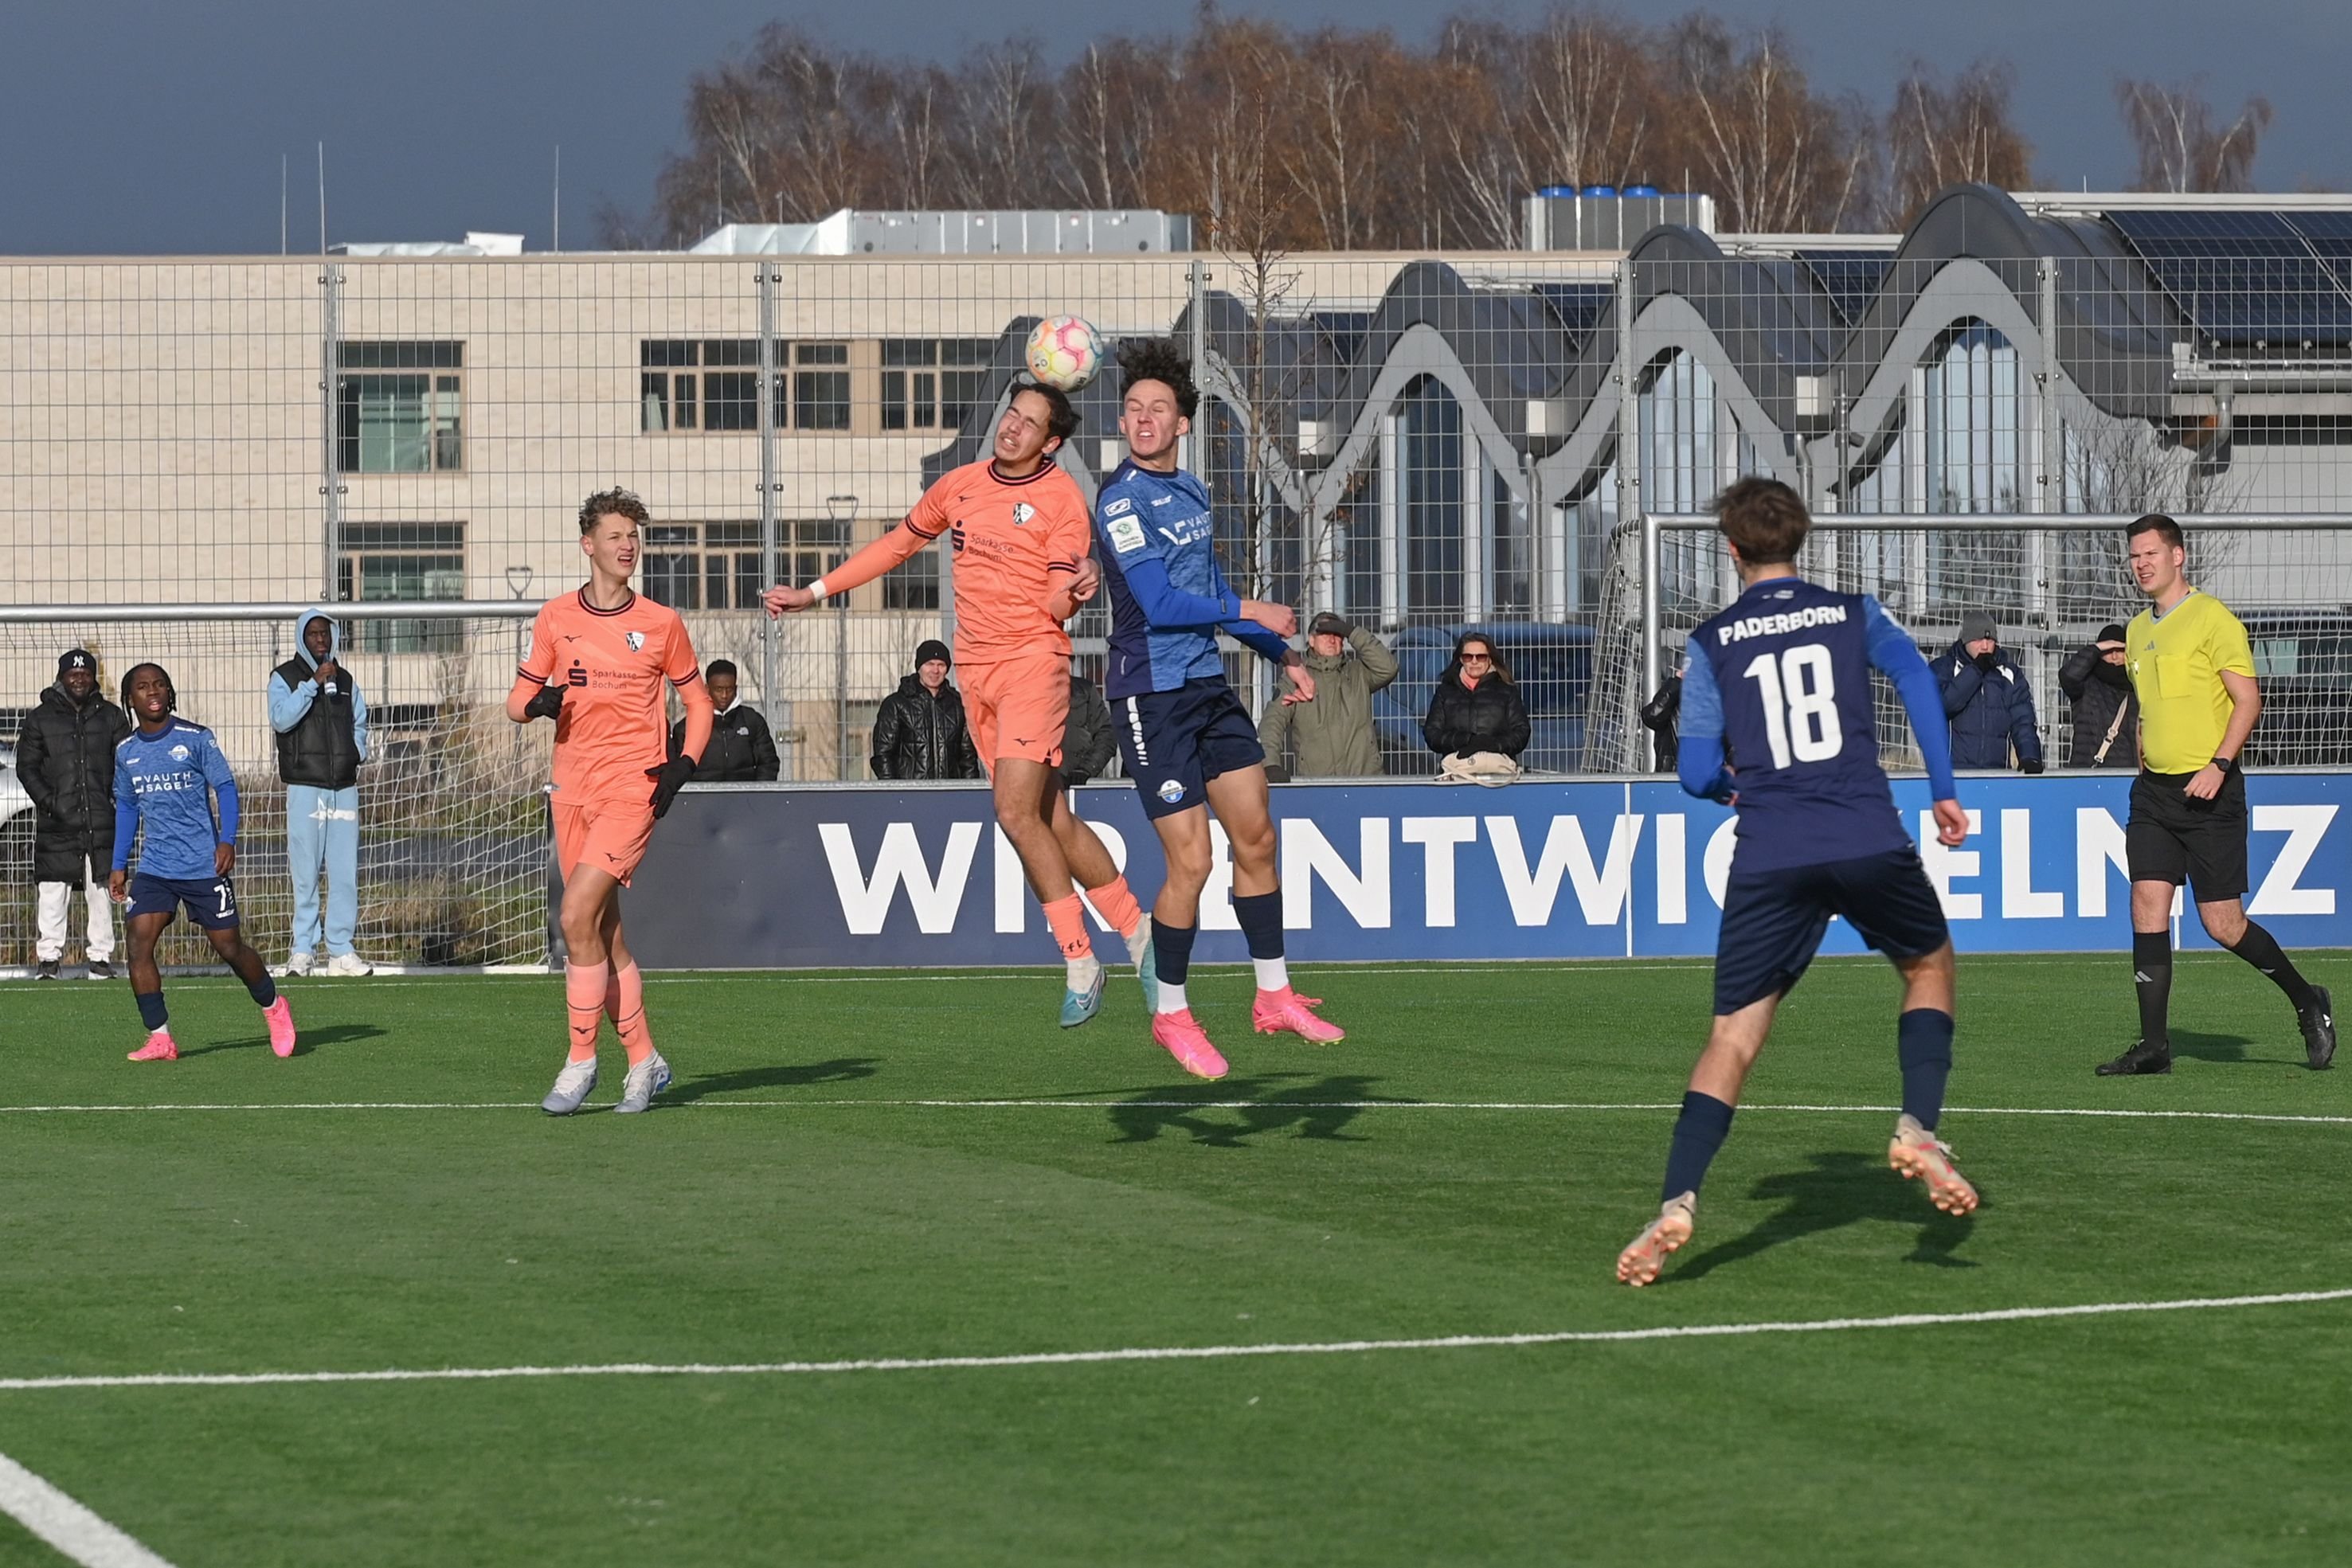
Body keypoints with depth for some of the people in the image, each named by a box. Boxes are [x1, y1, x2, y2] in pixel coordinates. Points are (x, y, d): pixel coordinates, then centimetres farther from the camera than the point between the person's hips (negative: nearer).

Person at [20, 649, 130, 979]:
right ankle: (48, 958, 1)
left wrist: (120, 800, -4)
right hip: (56, 823, -1)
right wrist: (48, 800, -9)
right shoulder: (40, 718, 6)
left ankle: (100, 958, 8)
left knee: (100, 891, 2)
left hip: (102, 822, 1)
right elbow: (26, 767, 5)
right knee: (51, 892, -5)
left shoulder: (112, 717, 10)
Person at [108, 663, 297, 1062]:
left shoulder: (195, 738, -5)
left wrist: (227, 840, -16)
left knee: (229, 947, 1)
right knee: (139, 944, -14)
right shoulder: (125, 752, 7)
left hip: (204, 865, -4)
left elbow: (225, 787, -4)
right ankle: (160, 1040, -10)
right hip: (153, 868, 4)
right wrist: (118, 865, 14)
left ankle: (273, 1009, 28)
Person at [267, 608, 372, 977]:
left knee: (345, 873, 1)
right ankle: (302, 950, -2)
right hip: (305, 785, -4)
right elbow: (280, 718, -15)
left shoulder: (345, 680, 16)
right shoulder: (284, 677, 2)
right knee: (305, 874, -6)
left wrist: (357, 752, 7)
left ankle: (341, 950, 4)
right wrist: (313, 684, -19)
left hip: (344, 786, 4)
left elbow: (359, 722, 26)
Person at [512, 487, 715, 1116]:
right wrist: (537, 703, -11)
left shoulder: (661, 623, 3)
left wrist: (683, 765, -5)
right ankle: (644, 1061, 17)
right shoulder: (555, 619, 8)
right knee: (604, 936, 5)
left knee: (577, 916, -18)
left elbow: (698, 702, 11)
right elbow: (518, 700, 13)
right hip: (574, 791, 4)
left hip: (635, 787, -4)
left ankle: (581, 1060, -9)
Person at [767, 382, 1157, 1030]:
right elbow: (897, 544, 23)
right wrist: (814, 592, 23)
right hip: (976, 671, 6)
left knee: (1017, 813, -17)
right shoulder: (959, 486, 10)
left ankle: (1080, 964, -9)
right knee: (1052, 819, 4)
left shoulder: (1062, 498, -6)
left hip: (1032, 661, -6)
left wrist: (1075, 589, -33)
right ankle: (1135, 931, 15)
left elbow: (1057, 607, -10)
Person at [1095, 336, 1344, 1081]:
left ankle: (1274, 997, 21)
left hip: (1209, 685, 8)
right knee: (1190, 861, -7)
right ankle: (1171, 1013, 10)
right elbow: (1161, 604, -21)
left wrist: (1282, 654, 22)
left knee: (1256, 839, 10)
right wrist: (1255, 613, -14)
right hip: (1152, 694, -8)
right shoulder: (1121, 498, -15)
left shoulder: (1190, 493, 11)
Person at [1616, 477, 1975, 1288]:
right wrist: (1943, 791, -2)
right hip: (1870, 841, 0)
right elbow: (1914, 673, -6)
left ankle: (1677, 1202, -13)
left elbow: (1697, 773, 8)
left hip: (1769, 857, 0)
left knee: (1733, 1034, 3)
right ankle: (1920, 1128, 6)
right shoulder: (1852, 612, 10)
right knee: (1928, 966, 26)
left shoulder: (1711, 643, 10)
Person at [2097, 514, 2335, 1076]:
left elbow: (2248, 699, -11)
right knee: (2148, 904, -7)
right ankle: (2154, 1045, -6)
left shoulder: (2211, 618, -7)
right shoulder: (2137, 630, 14)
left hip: (2209, 790, -6)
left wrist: (2219, 764, -21)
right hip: (2153, 790, 6)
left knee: (2223, 924, -5)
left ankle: (2308, 1002, 17)